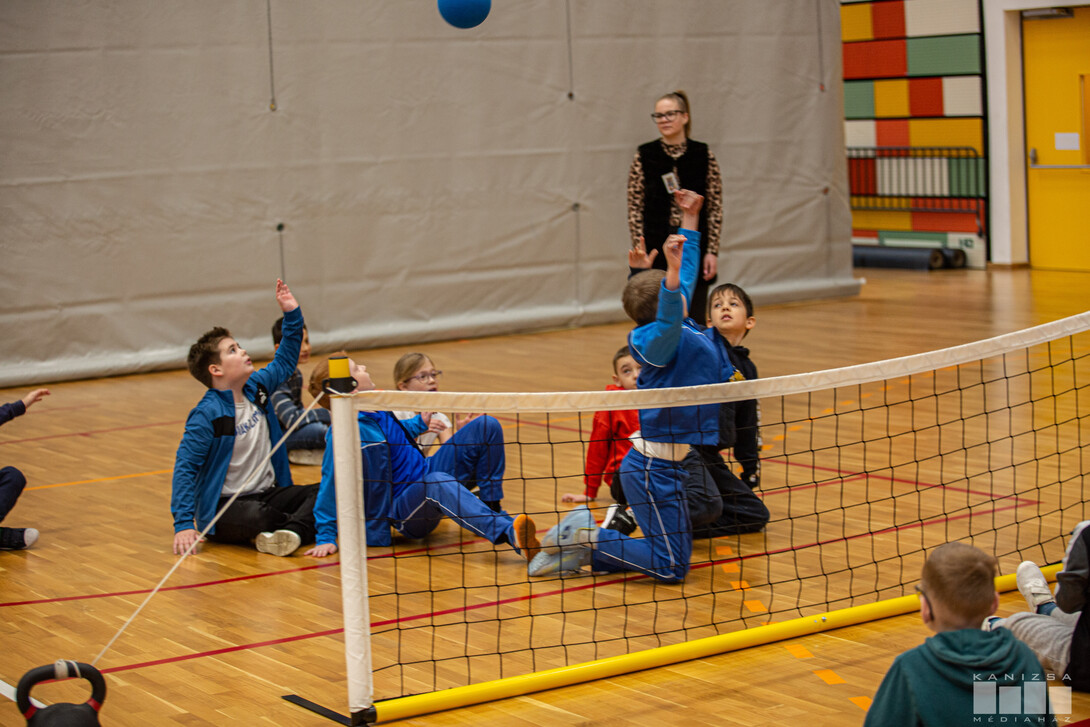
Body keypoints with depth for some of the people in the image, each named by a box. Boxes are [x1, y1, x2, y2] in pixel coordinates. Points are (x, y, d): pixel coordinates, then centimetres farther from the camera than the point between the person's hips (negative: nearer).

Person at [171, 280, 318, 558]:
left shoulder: (256, 388, 7)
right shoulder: (207, 414, -15)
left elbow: (284, 361, 25)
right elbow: (185, 467, -16)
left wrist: (291, 313, 14)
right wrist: (184, 524, -24)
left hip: (267, 494, 7)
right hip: (224, 506, -7)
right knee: (254, 516, -40)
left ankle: (291, 532, -37)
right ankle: (304, 524, -15)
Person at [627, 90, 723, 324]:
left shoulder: (704, 155, 0)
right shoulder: (644, 156, -1)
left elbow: (715, 207, 1)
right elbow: (635, 208, 0)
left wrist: (712, 251, -5)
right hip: (657, 249, 0)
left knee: (695, 320, 4)